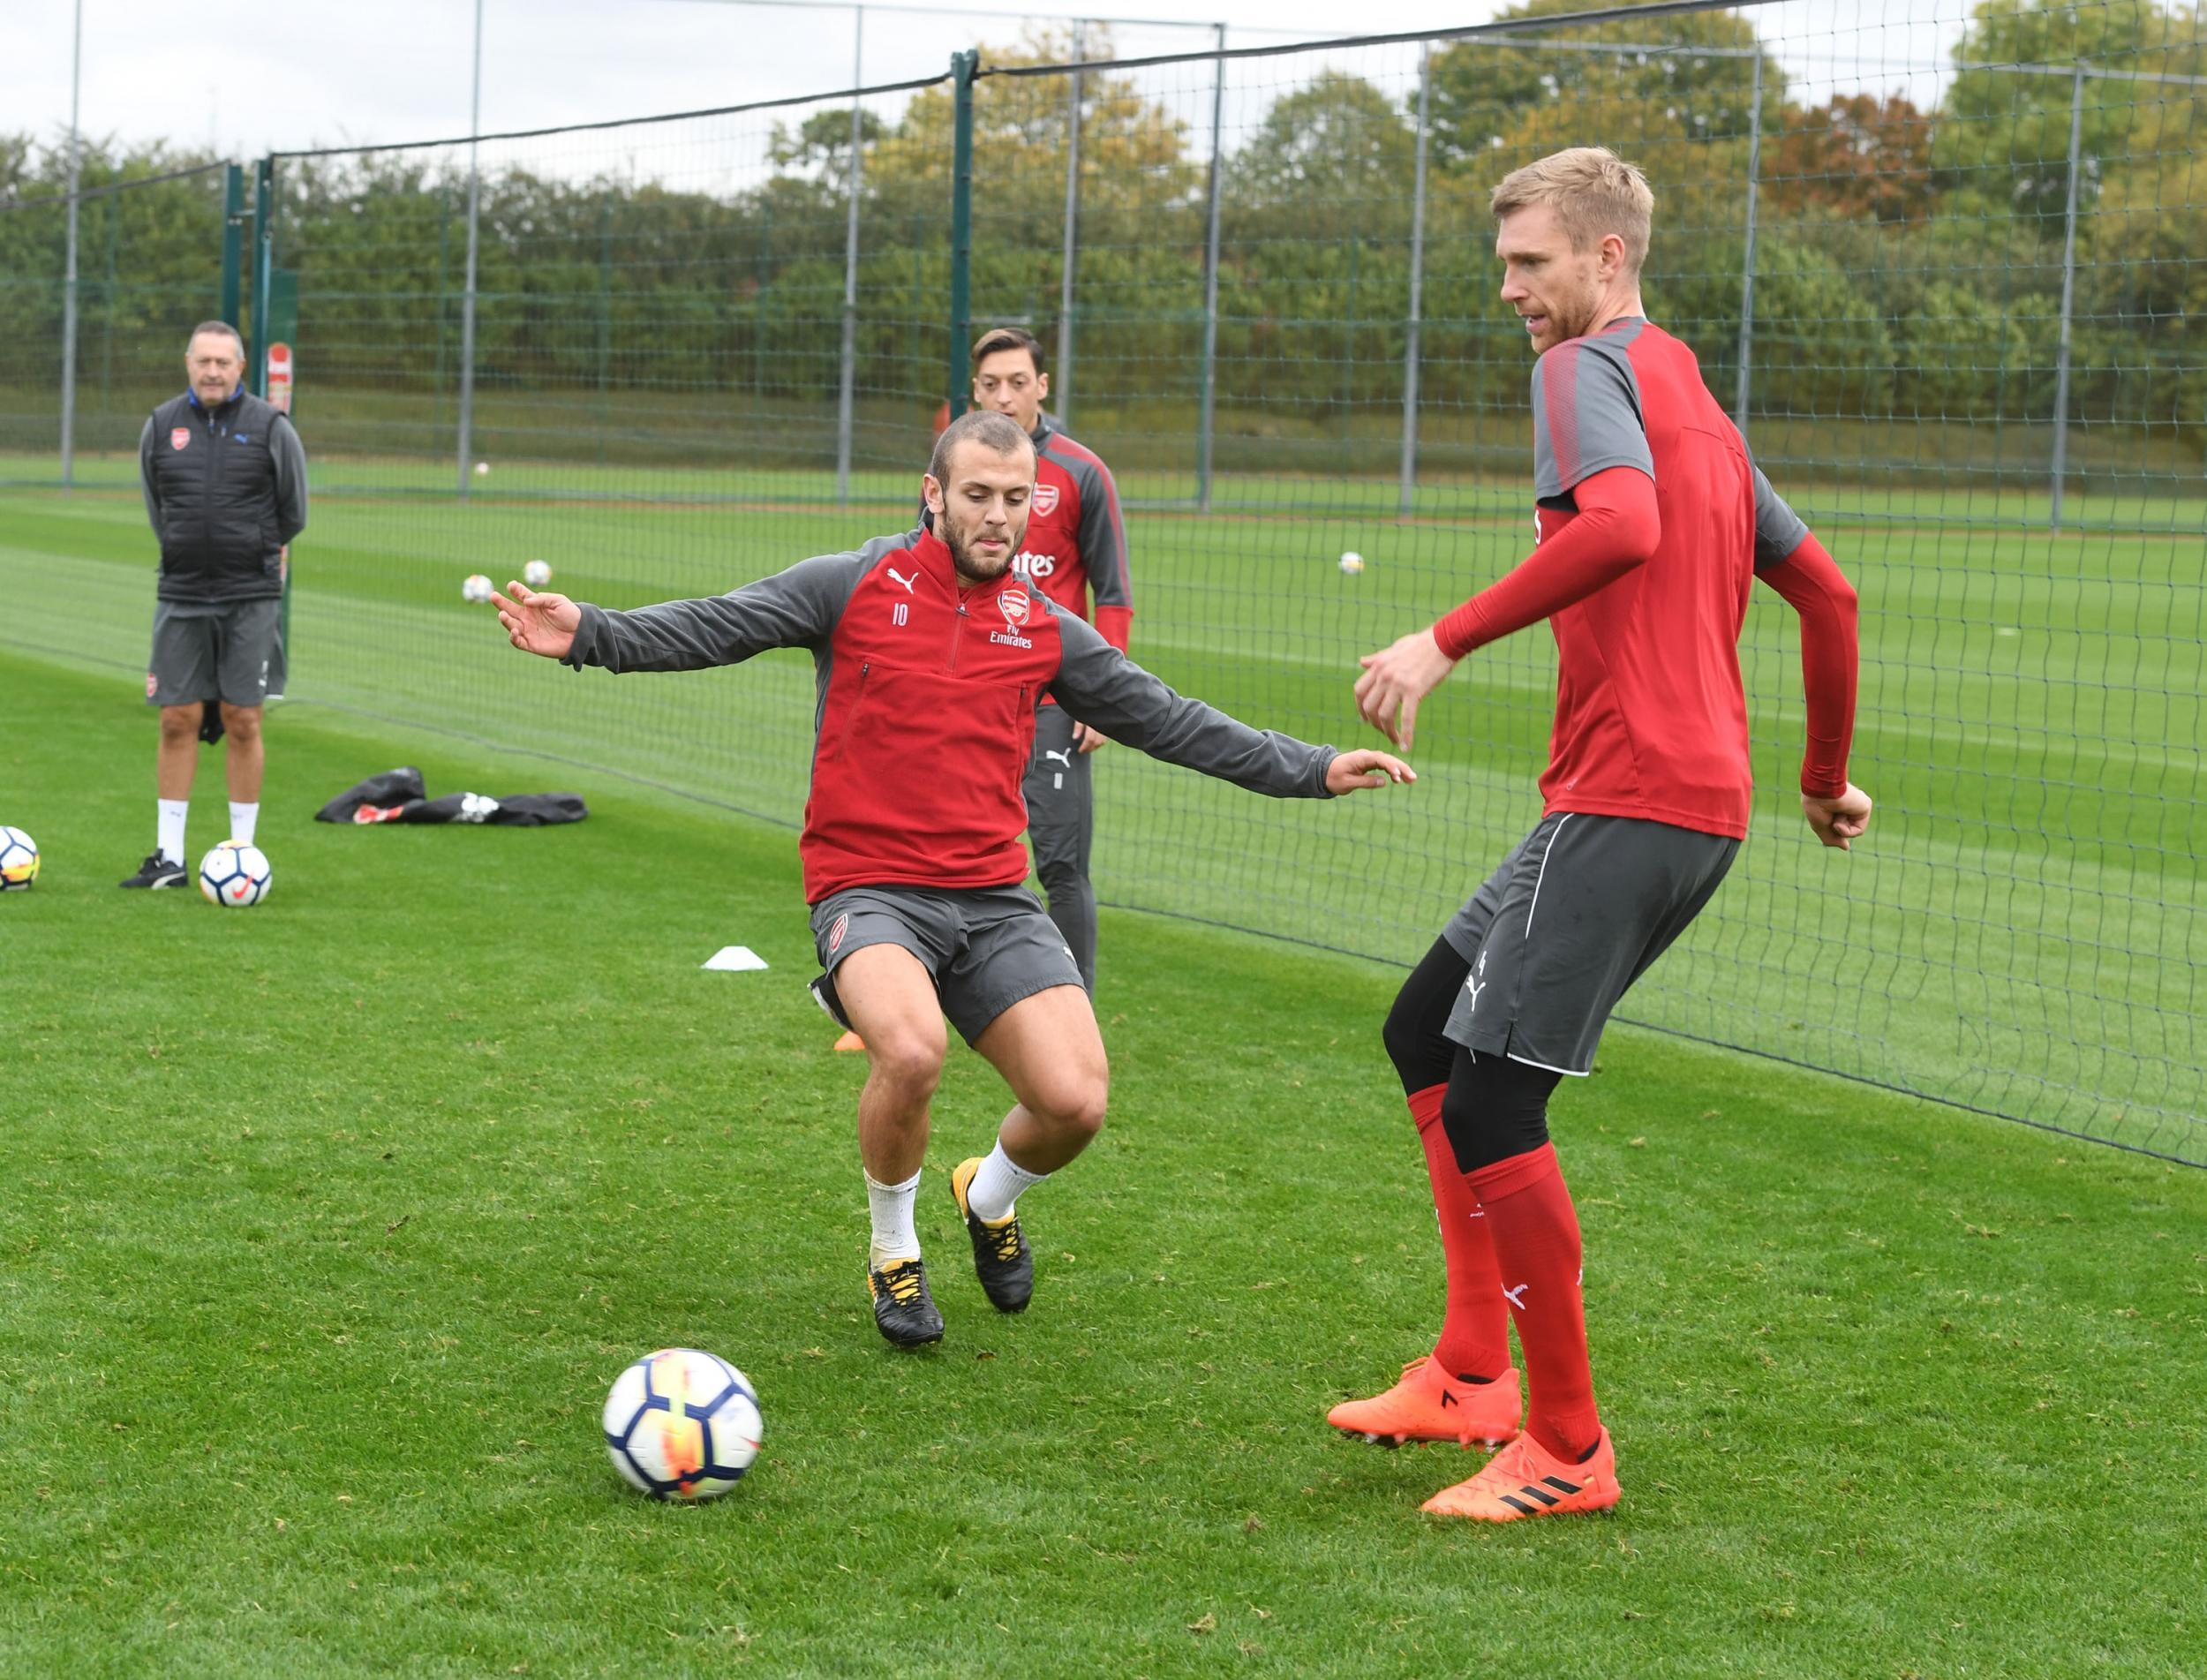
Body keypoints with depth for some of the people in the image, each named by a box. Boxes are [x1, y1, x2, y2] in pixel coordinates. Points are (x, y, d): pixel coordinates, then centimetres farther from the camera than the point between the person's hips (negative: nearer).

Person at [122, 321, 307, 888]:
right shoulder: (161, 425, 4)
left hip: (251, 601, -2)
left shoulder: (270, 427, -4)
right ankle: (169, 857, 7)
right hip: (181, 597, 2)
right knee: (178, 721, 2)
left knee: (243, 722, 0)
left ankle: (243, 852, 8)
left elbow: (292, 511, 8)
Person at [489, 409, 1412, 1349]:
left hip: (993, 898, 4)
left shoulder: (1044, 629, 11)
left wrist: (1312, 771, 16)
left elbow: (1166, 720, 18)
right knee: (912, 1050, -33)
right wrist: (591, 634, -21)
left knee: (1077, 1102, -14)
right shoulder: (856, 586, 1)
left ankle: (991, 1197, 25)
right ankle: (892, 1253, -2)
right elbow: (711, 628, -5)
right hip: (868, 888, -4)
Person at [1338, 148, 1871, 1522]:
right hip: (1704, 804, 10)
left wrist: (1448, 641, -25)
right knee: (1427, 1030, 16)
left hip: (1627, 794, -10)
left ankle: (1569, 1449, -3)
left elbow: (1624, 525, -26)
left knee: (1488, 1099, -9)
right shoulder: (1700, 408, 23)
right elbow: (1827, 592, 26)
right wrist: (1828, 776, 35)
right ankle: (1474, 1377, 17)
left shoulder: (1590, 368, -5)